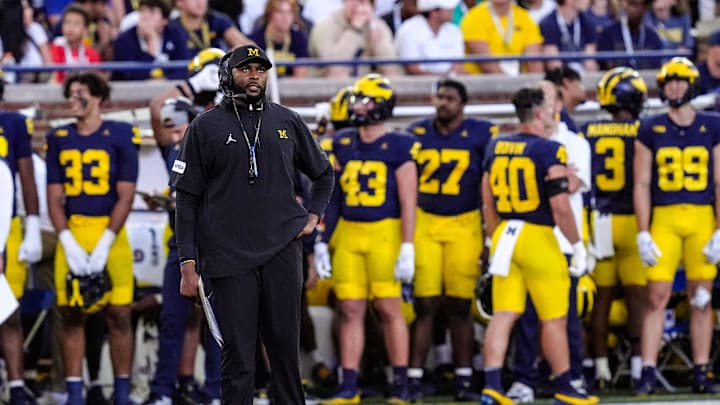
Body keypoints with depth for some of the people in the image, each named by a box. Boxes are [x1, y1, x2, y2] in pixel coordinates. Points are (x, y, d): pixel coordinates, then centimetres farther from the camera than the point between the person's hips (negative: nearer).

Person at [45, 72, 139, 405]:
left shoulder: (120, 136, -1)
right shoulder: (59, 139, 9)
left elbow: (125, 196, -4)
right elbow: (54, 198, 8)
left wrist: (103, 246, -11)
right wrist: (69, 244, -5)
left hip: (110, 233, -3)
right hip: (71, 232, 3)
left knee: (119, 315, -3)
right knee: (72, 315, 2)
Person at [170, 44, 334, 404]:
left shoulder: (286, 121, 12)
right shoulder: (205, 128, 4)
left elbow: (323, 173, 28)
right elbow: (187, 200, 3)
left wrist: (312, 217, 11)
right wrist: (188, 266, -4)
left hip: (282, 251, 2)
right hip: (228, 253, -2)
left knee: (286, 346, 3)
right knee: (238, 355, -4)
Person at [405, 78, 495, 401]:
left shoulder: (481, 135, 0)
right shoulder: (416, 134, 7)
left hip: (464, 226, -1)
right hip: (424, 223, 1)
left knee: (460, 306, 2)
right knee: (424, 304, -4)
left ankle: (463, 380, 8)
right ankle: (414, 379, -1)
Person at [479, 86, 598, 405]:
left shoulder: (496, 148, 8)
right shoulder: (550, 152, -11)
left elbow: (488, 204, 13)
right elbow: (560, 207, -15)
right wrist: (578, 245, -6)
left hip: (505, 236, 6)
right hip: (538, 237, -6)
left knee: (503, 315, 4)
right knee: (553, 319, 6)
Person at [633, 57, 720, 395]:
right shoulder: (650, 130, 6)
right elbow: (642, 184, 4)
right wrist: (643, 234, -3)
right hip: (663, 218, 0)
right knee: (656, 297, -5)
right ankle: (647, 373, -5)